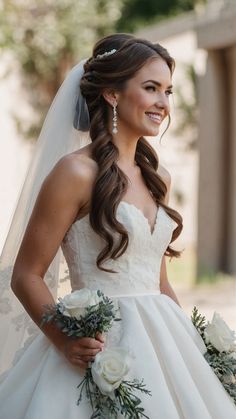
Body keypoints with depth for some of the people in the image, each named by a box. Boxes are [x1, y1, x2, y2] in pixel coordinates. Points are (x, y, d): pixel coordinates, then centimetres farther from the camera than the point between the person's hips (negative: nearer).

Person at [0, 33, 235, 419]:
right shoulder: (76, 173, -11)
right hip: (101, 347, -7)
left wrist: (192, 342, 12)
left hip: (160, 344, 7)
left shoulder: (158, 178, 11)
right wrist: (65, 339, -25)